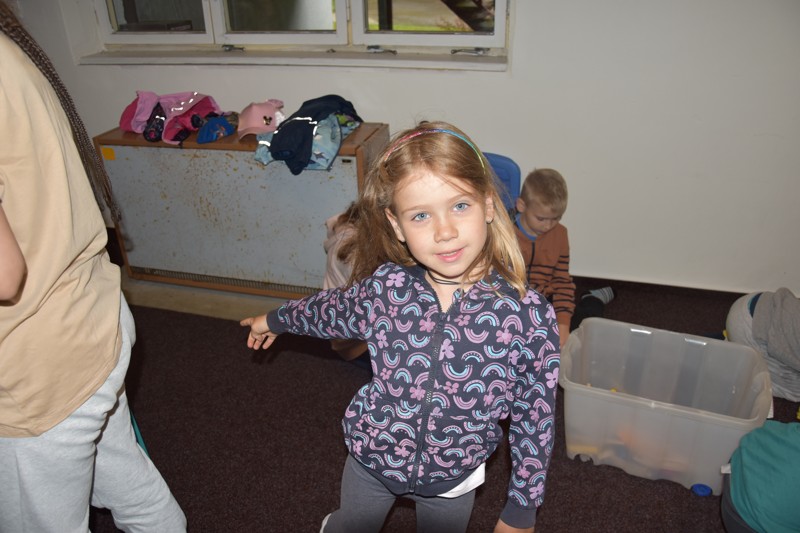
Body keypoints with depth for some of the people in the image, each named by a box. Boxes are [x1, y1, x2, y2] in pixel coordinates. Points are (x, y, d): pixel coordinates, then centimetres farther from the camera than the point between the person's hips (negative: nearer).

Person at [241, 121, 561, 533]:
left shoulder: (529, 317, -27)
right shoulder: (383, 288, -21)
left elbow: (534, 417, -14)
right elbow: (331, 309, 2)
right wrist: (276, 319, 18)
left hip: (453, 477, -1)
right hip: (371, 456, 2)